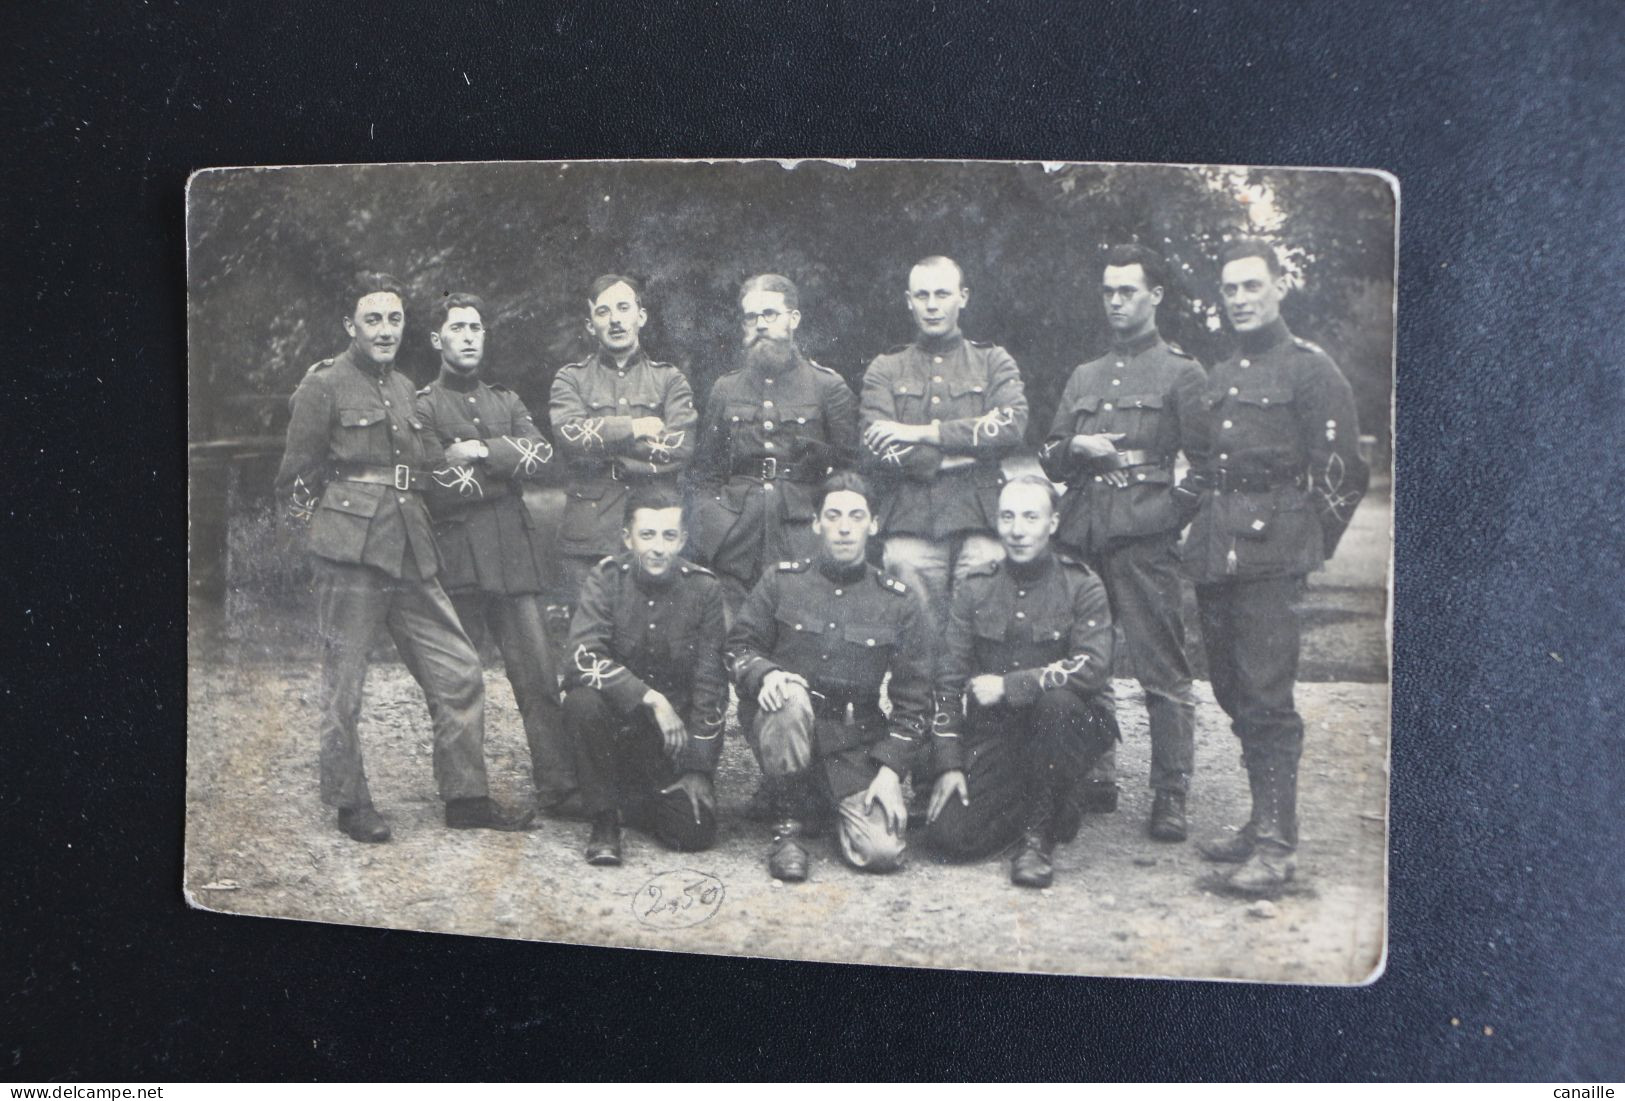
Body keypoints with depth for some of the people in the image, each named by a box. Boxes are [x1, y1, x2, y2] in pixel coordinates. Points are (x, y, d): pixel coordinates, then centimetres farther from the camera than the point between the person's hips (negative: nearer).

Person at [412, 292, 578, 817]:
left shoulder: (508, 401, 20)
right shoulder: (422, 407, 7)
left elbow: (542, 459, 3)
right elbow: (435, 492, -6)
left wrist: (486, 451, -10)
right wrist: (510, 462, -7)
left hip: (515, 552, 3)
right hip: (456, 559, -3)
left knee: (540, 672, -3)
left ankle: (558, 786, -1)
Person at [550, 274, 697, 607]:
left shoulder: (669, 380, 11)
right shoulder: (571, 379, 11)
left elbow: (680, 448, -5)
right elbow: (570, 434, -10)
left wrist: (603, 442, -6)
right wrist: (636, 427, -6)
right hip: (588, 536, 0)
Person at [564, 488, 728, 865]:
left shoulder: (704, 588, -7)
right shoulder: (606, 579, -9)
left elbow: (711, 684, -7)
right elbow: (585, 657, -23)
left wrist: (698, 769, -10)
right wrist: (651, 698, -32)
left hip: (675, 732, 1)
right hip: (618, 716, -1)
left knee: (695, 831, -15)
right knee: (582, 702, -33)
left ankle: (634, 801, 19)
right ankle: (605, 818, -12)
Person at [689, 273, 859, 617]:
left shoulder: (829, 386, 6)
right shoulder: (725, 389, 15)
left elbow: (852, 469, 7)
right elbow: (703, 473, 17)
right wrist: (706, 530, 4)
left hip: (802, 542, -2)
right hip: (734, 547, 2)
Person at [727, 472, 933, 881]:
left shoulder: (900, 603, 3)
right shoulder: (782, 580, 3)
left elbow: (913, 700, 2)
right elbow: (739, 646, 3)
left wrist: (890, 769, -9)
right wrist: (765, 673, -21)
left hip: (854, 745, 1)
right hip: (782, 724, 0)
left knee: (883, 852, -18)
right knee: (791, 698, -36)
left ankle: (836, 803, 19)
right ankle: (789, 821, -13)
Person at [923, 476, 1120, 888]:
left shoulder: (1082, 586, -3)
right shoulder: (974, 588, 5)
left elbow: (1093, 668, -19)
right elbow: (949, 679, 2)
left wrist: (1007, 686, -21)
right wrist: (949, 763, -6)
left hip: (1070, 726, -2)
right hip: (994, 734, 3)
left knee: (1054, 699, -37)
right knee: (948, 834, -14)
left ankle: (1041, 832, -16)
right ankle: (1056, 804, 14)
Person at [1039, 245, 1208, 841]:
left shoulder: (1181, 373, 7)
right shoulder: (1084, 377, 23)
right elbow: (1048, 458, 21)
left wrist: (1170, 510, -11)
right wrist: (1076, 447, 1)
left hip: (1146, 540, -5)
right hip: (1081, 537, 5)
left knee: (1162, 672, -6)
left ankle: (1170, 794, 2)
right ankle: (1093, 776, 20)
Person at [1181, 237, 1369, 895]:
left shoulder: (1310, 368, -2)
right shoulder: (1220, 377, 20)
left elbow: (1341, 473, -5)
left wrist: (1306, 545, -4)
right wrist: (1202, 521, 14)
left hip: (1270, 555, -7)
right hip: (1213, 555, 7)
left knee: (1266, 696, -10)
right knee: (1233, 692, 10)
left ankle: (1277, 844, -4)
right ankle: (1264, 822, 21)